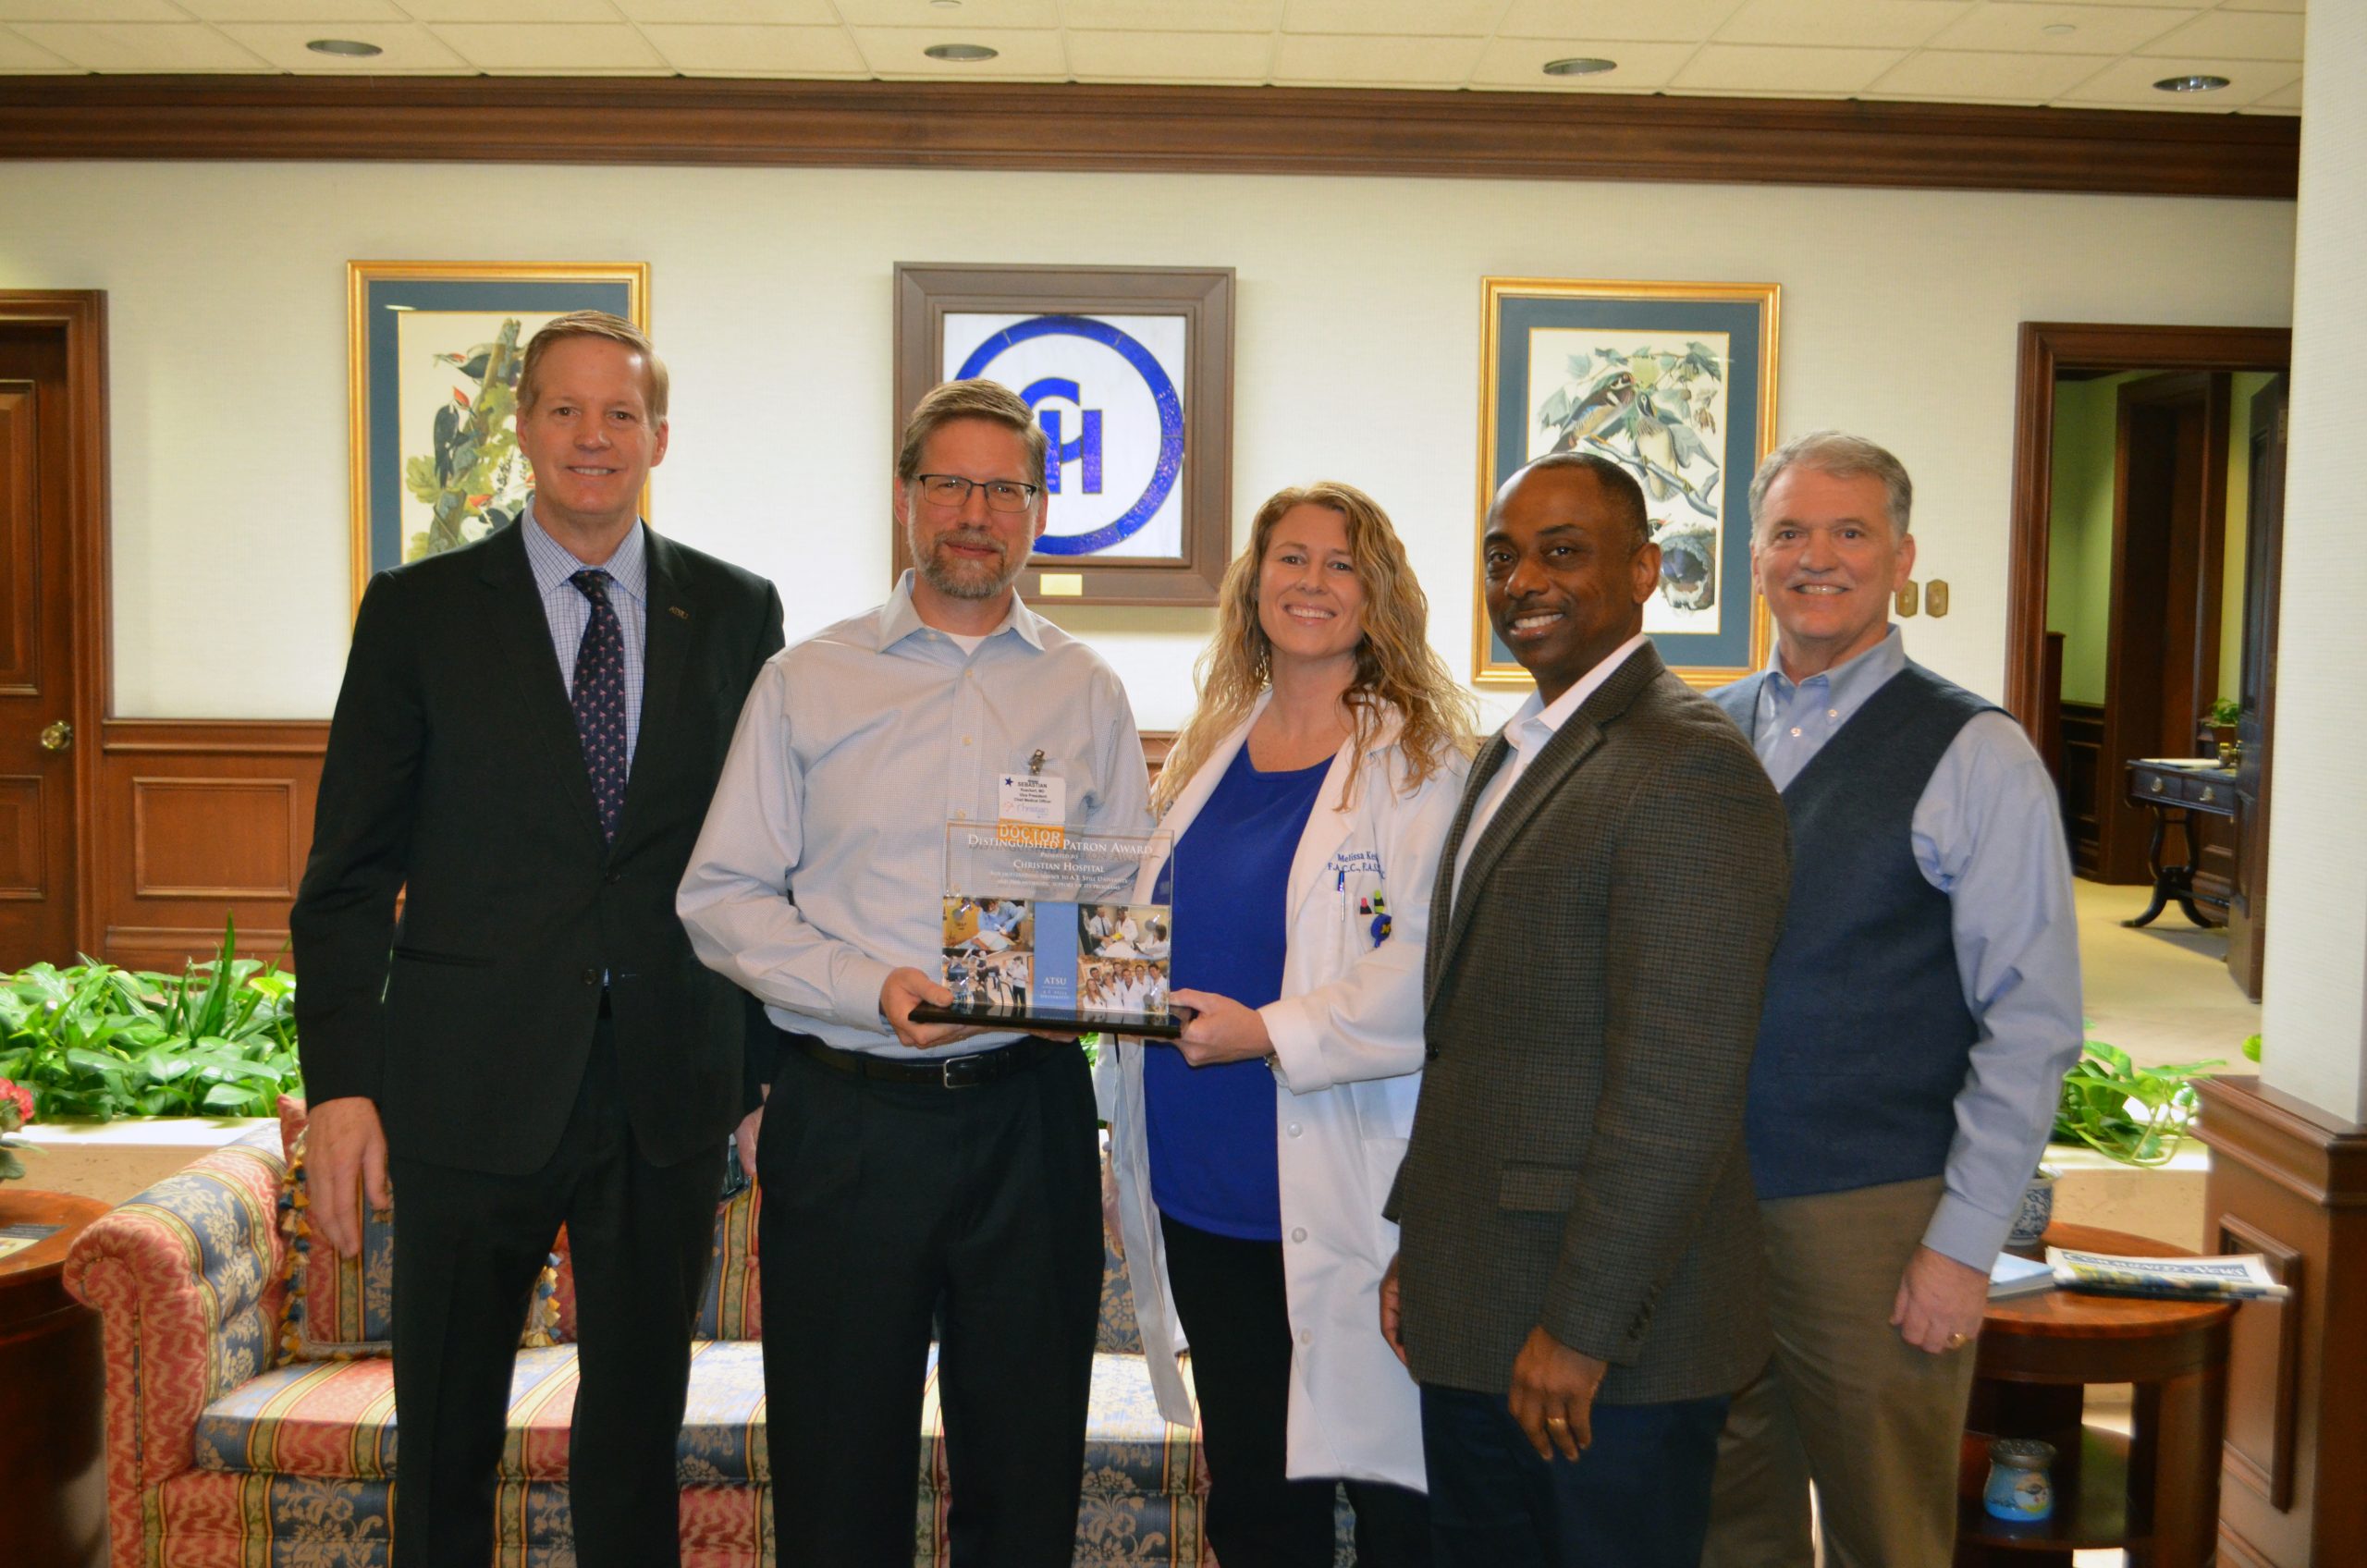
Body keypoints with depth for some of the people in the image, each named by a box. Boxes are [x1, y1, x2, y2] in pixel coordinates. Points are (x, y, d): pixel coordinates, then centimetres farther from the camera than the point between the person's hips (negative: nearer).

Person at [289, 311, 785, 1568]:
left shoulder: (736, 612, 6)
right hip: (471, 1088, -1)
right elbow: (347, 872, 1)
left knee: (637, 1438, 14)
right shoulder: (417, 611, 2)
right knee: (445, 1444, 11)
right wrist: (339, 1083, -6)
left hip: (671, 1091, 1)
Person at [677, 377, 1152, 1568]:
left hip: (1030, 1113, 2)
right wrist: (870, 987, -15)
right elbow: (721, 898, 0)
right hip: (845, 1117, -1)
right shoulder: (807, 682, 4)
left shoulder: (1087, 693, 9)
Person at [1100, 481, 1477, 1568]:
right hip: (1203, 1185, 6)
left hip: (1344, 1194, -6)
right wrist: (1117, 972, 3)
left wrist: (1272, 1033, -20)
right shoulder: (1207, 752, 14)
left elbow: (1432, 971, -17)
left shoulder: (1420, 762, -6)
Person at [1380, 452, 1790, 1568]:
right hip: (1471, 1318, 9)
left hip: (1612, 1345, -8)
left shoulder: (1691, 772, -17)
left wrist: (1583, 1326, -19)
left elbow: (1676, 1095, -22)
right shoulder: (1511, 753, 13)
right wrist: (1419, 1247, 14)